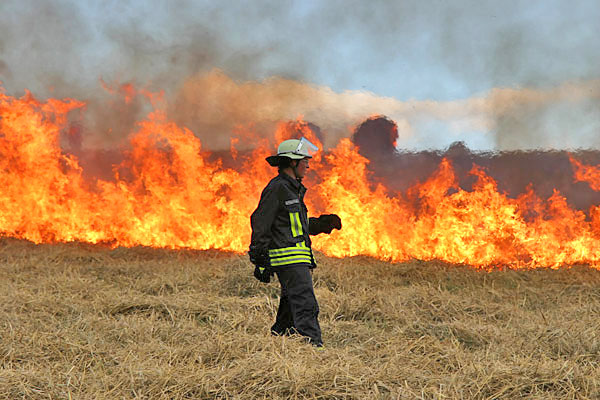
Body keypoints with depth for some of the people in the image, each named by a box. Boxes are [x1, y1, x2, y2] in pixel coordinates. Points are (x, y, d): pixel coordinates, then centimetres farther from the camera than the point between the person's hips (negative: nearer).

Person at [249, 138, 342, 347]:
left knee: (290, 310, 13)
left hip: (298, 260, 10)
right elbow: (260, 224, -13)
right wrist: (260, 260, -17)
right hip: (288, 258, -10)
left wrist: (324, 223, 15)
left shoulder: (293, 188, 21)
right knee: (306, 307, -16)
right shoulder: (277, 188, -10)